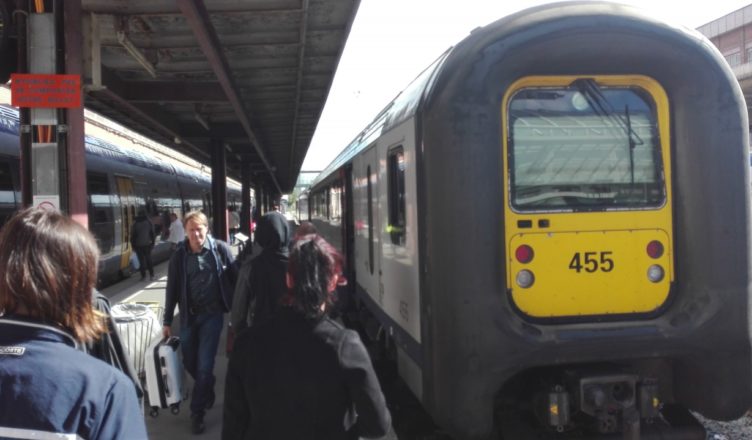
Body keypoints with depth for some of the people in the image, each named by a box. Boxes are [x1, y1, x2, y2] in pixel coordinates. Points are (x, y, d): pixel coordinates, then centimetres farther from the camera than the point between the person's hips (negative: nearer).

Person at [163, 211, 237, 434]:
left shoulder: (220, 248, -10)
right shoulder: (179, 255, -4)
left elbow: (235, 278, -5)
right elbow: (172, 288, 2)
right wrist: (167, 321, 4)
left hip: (212, 314, -3)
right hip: (188, 315, 3)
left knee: (204, 365, -2)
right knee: (189, 362, 15)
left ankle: (197, 412, 11)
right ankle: (207, 391, 43)